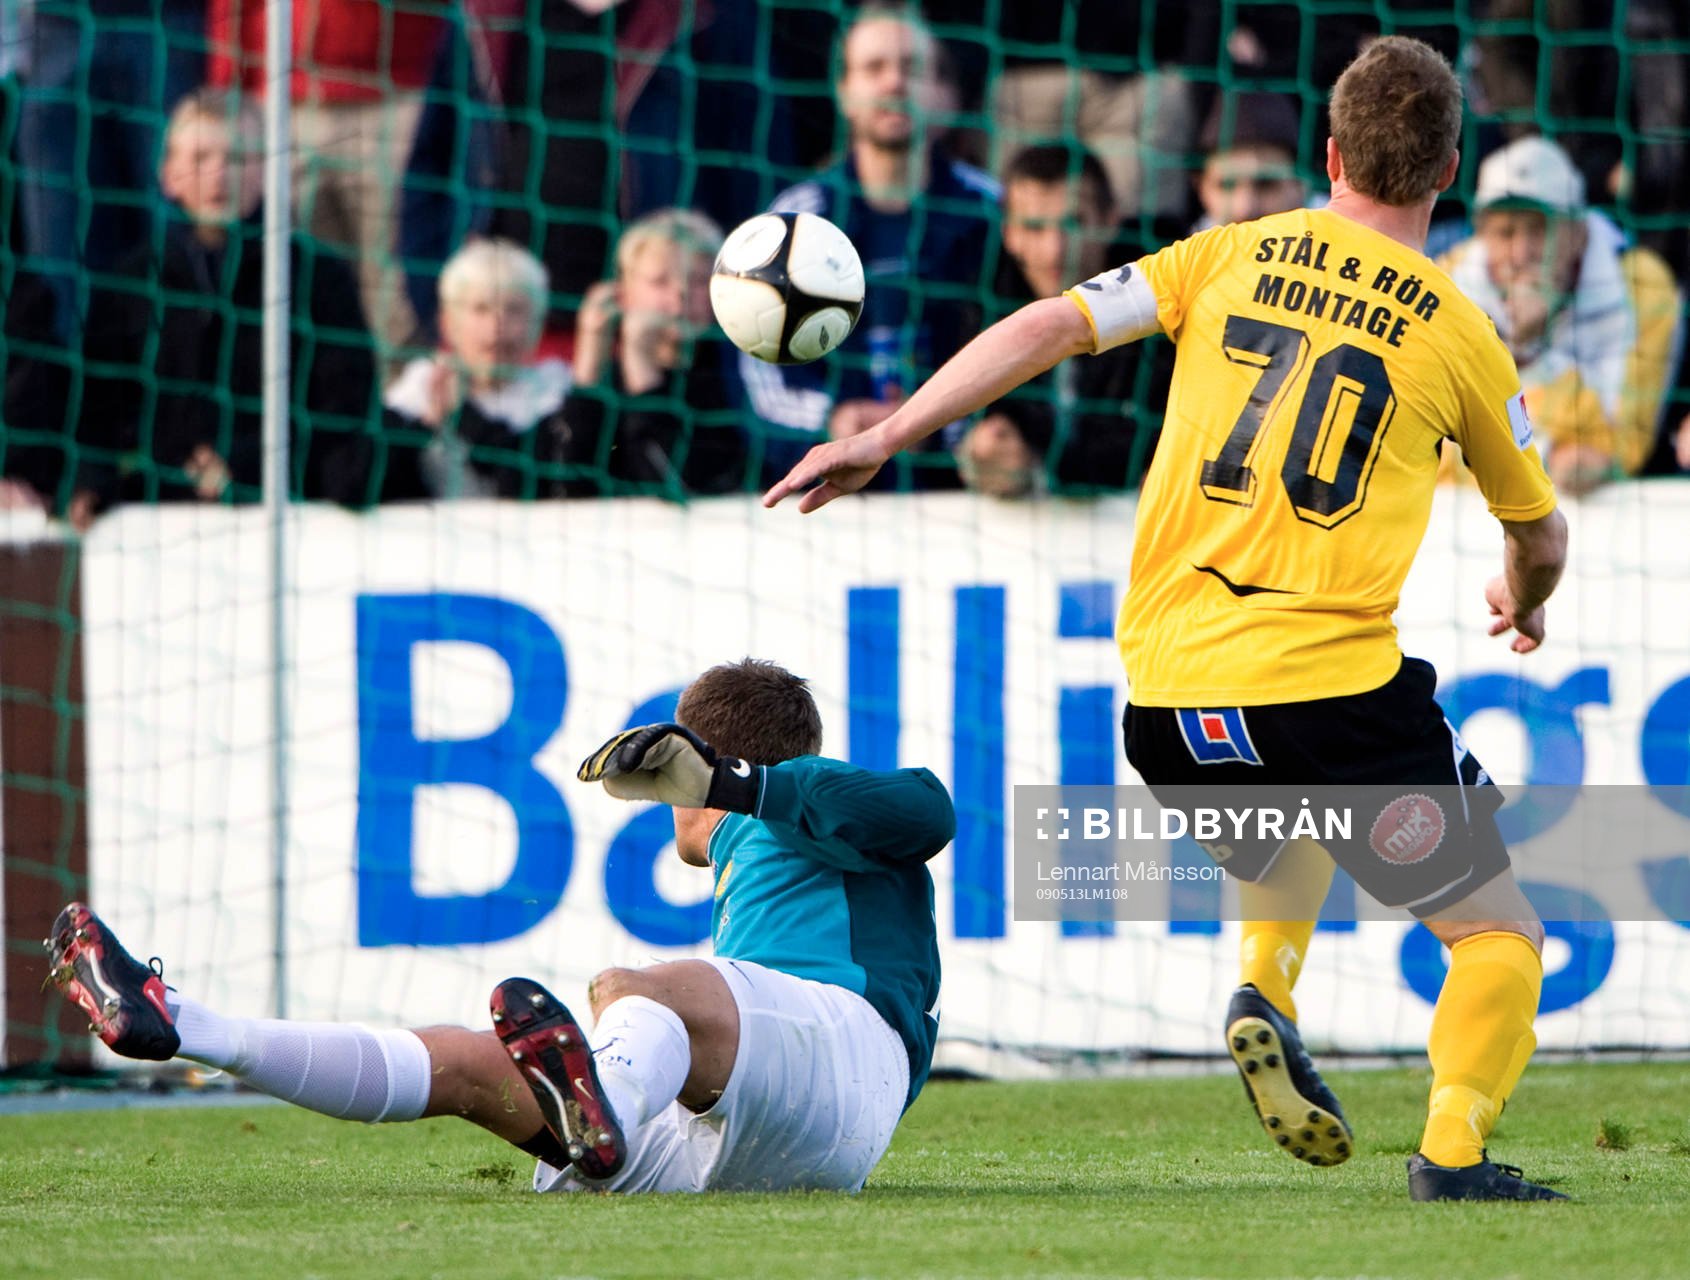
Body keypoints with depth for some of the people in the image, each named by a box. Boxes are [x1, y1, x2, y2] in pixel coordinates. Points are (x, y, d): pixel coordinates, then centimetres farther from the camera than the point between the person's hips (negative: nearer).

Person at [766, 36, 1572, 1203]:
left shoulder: (1233, 255, 9)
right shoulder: (1459, 332, 6)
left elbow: (1052, 325, -2)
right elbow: (1542, 537, 19)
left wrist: (886, 438, 4)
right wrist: (1523, 603, 43)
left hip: (1171, 697, 4)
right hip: (1335, 683, -4)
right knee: (1499, 935, 10)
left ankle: (1265, 989, 9)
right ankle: (1454, 1149, -12)